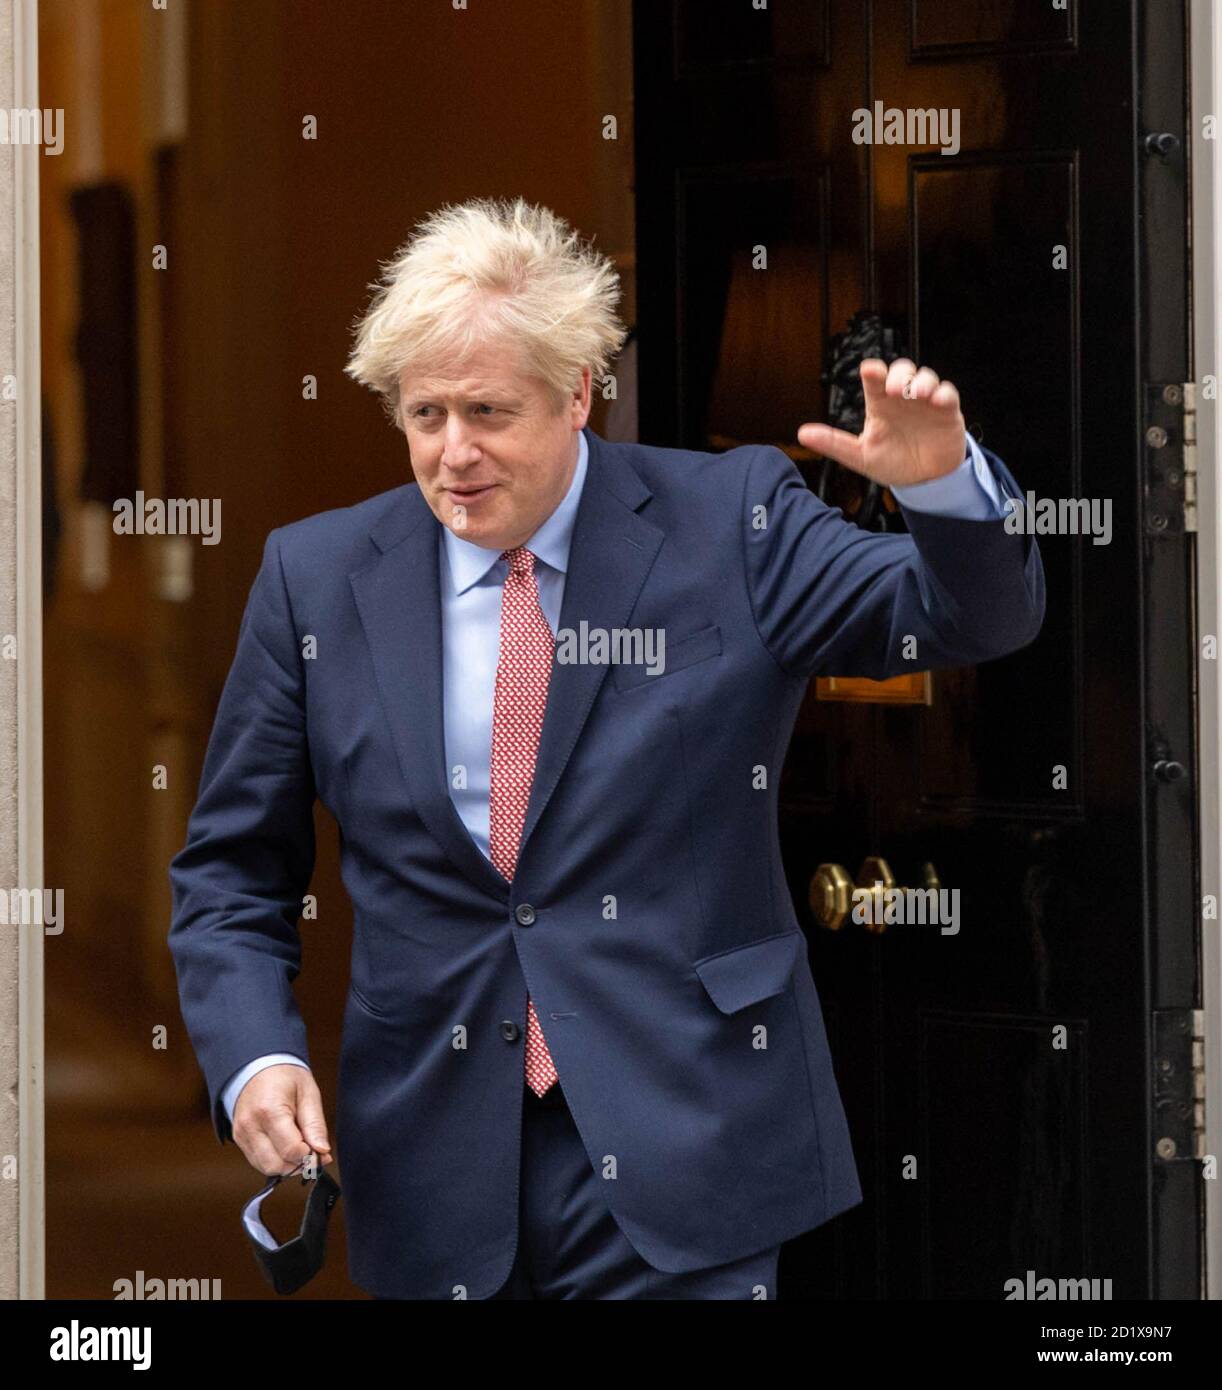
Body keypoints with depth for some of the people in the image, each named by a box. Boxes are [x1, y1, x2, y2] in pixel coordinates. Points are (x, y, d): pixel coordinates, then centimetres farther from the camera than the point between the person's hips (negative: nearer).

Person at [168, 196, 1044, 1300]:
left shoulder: (725, 524, 0)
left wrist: (945, 481, -25)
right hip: (438, 1171, 2)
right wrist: (256, 1058, -8)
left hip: (680, 1160, -2)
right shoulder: (318, 577, 5)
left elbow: (973, 621, -4)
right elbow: (233, 870, 10)